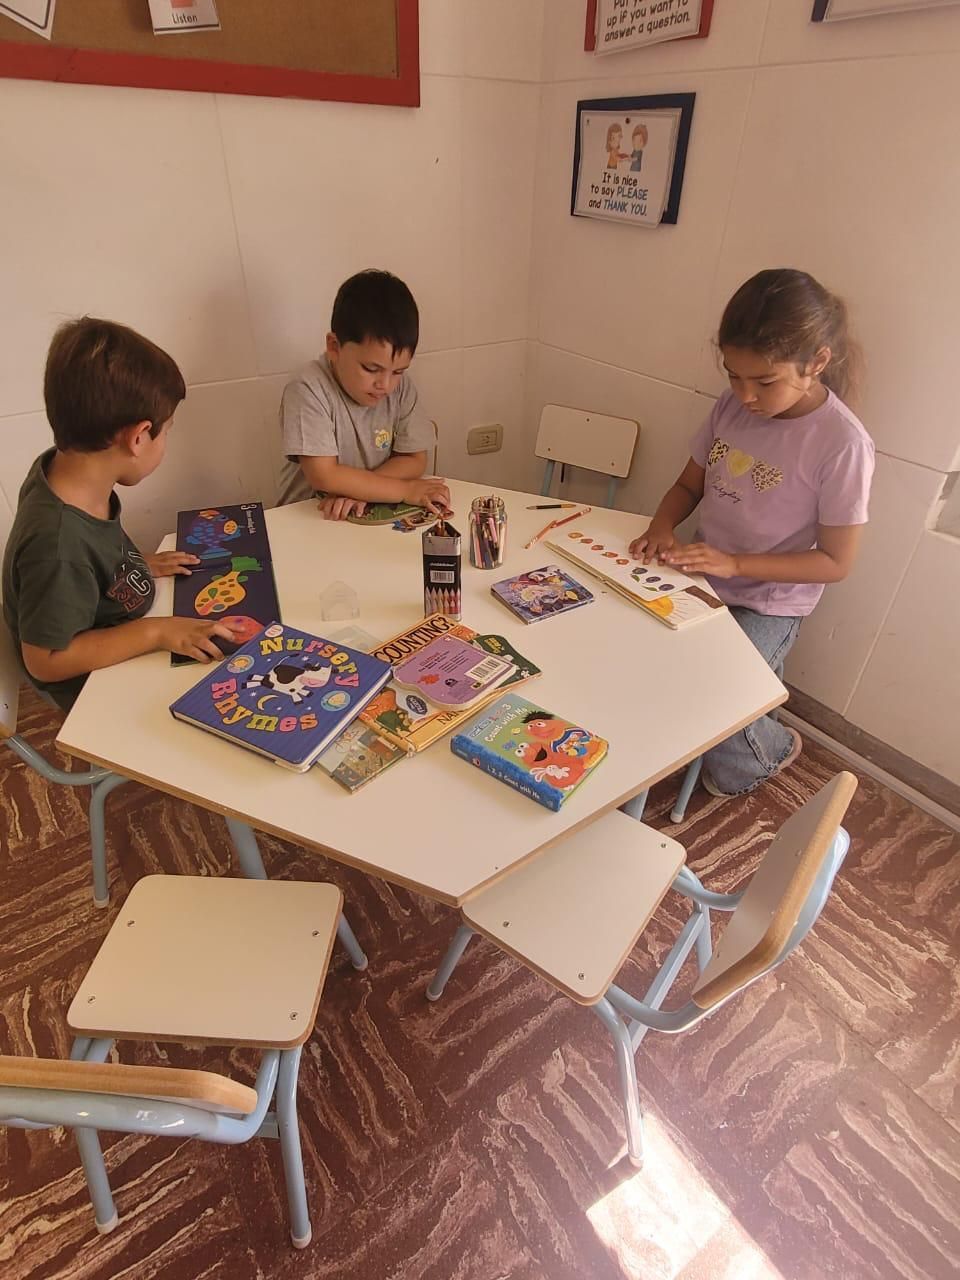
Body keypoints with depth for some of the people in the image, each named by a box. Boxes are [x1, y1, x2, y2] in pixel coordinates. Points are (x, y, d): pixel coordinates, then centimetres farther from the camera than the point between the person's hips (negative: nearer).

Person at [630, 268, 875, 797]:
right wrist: (661, 528, -14)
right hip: (702, 578, 6)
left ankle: (774, 746, 23)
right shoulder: (732, 406, -6)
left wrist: (734, 563, -24)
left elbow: (835, 562, -16)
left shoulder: (842, 443, -21)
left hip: (767, 605, -5)